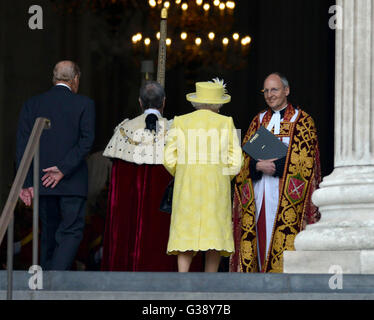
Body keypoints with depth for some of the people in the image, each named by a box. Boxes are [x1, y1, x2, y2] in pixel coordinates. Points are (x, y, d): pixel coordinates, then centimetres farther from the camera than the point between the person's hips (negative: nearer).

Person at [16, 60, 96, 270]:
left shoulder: (32, 105, 6)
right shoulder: (84, 104, -1)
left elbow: (23, 145, 0)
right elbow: (87, 141, -12)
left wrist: (26, 183, -3)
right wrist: (64, 168, -13)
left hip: (42, 182, 3)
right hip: (73, 182, -3)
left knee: (49, 232, 15)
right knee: (71, 232, -2)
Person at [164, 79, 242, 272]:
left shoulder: (180, 123, 3)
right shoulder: (226, 124, 1)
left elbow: (169, 160, 0)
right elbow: (235, 162, -3)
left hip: (186, 188, 1)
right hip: (217, 189, -1)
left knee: (186, 236, 1)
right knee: (215, 236, 7)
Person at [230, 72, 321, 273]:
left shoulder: (302, 121, 4)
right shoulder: (258, 120, 18)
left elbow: (305, 160, -5)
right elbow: (245, 157, 11)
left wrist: (275, 166, -14)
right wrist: (259, 166, -10)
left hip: (285, 193, -4)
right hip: (258, 190, 4)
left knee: (283, 240, -12)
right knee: (259, 235, -1)